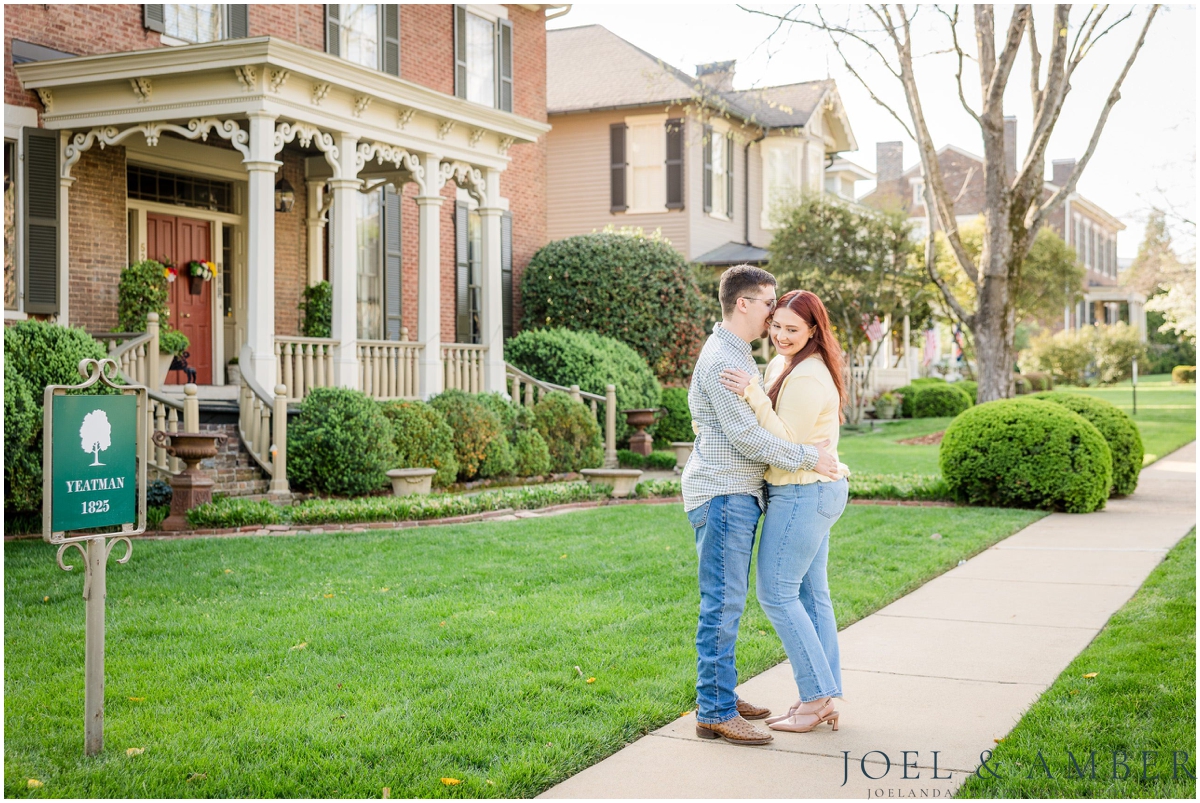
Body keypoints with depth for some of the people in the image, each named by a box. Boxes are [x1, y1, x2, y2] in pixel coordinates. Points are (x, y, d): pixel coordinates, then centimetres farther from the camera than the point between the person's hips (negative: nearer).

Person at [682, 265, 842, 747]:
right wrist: (808, 458, -13)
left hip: (739, 494, 11)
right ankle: (715, 712, -4)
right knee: (722, 603, -8)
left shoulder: (737, 355, 18)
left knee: (728, 601, 14)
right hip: (722, 494, -11)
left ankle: (720, 696, 21)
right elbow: (746, 435, -20)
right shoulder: (720, 359, -16)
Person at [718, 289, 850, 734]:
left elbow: (784, 446, -22)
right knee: (811, 594, 12)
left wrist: (754, 397, -29)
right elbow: (766, 430, 20)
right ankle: (824, 700, 18)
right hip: (815, 494, 10)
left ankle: (815, 698, 1)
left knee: (776, 592, -5)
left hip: (803, 494, -10)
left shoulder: (807, 378, -19)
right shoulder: (782, 364, 12)